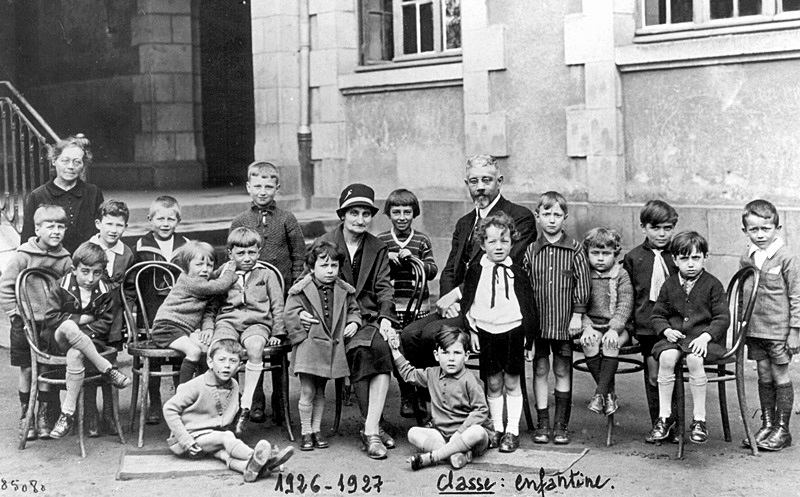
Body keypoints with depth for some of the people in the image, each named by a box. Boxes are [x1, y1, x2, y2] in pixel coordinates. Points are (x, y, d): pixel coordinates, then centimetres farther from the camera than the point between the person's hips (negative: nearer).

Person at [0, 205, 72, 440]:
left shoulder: (65, 260, 0)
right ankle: (26, 416, 19)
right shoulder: (22, 256, -7)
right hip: (26, 323, -1)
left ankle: (45, 418, 16)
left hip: (53, 324, 2)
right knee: (26, 370, 6)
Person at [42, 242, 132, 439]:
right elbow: (50, 318, -11)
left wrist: (80, 333, -17)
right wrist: (81, 319, -13)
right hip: (55, 340, -1)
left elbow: (105, 323, -2)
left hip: (89, 339, 1)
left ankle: (68, 413, -28)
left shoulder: (104, 293, 1)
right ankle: (108, 370, -31)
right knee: (68, 326, -39)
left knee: (75, 355, -37)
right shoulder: (61, 288, -5)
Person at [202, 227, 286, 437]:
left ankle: (246, 405, -33)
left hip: (256, 323, -1)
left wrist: (277, 333, 6)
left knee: (255, 346, -37)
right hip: (227, 322, 1)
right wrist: (208, 327, 3)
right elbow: (211, 307, 20)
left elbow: (278, 306, 14)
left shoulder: (266, 275, 16)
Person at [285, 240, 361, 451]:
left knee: (320, 391, 14)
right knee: (307, 391, -3)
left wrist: (353, 323, 0)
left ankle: (316, 430, 23)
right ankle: (306, 432, 9)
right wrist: (304, 338, -12)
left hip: (331, 347, 4)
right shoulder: (300, 291, -6)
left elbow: (353, 310, 20)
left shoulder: (344, 291, 7)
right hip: (308, 347, -4)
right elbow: (291, 317, -7)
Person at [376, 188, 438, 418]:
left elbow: (433, 270, 1)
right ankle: (406, 396, 15)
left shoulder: (422, 240, 6)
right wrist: (385, 259, -13)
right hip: (391, 306, 0)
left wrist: (413, 259, -14)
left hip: (419, 306, 0)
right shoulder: (380, 241, 5)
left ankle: (422, 395, 20)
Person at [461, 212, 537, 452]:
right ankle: (496, 428, 19)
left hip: (513, 331, -1)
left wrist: (529, 339, 2)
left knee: (512, 383, 4)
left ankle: (512, 431, 11)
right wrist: (471, 330, -2)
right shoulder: (475, 271, 2)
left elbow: (528, 306, 4)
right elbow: (467, 303, 6)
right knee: (493, 384, 8)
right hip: (486, 331, 1)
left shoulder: (517, 273, 1)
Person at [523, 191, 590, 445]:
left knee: (562, 371, 7)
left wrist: (577, 315, -5)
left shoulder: (575, 249, -2)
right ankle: (542, 423, 14)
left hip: (564, 321, -1)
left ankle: (561, 424, 15)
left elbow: (582, 284, -1)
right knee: (540, 369, 6)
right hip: (537, 319, 1)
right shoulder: (531, 251, 1)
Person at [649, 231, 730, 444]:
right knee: (666, 357, -29)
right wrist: (666, 330, -6)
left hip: (703, 336, -3)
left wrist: (706, 336, -17)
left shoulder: (712, 285, 1)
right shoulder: (669, 285, 10)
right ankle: (664, 416, -17)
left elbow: (723, 317, -2)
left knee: (693, 359, -34)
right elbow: (657, 315, 15)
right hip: (675, 336, 3)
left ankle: (699, 419, -21)